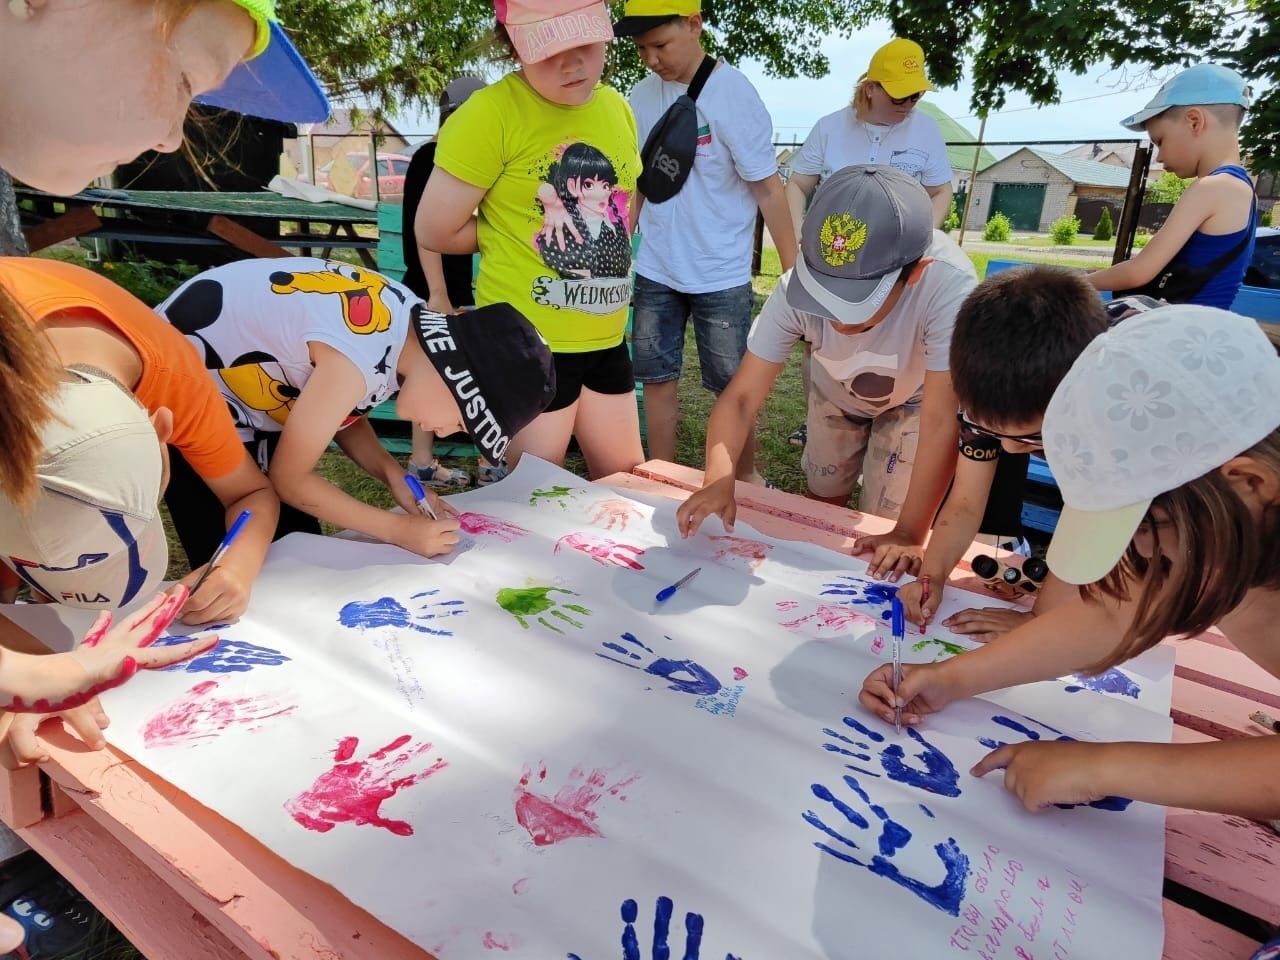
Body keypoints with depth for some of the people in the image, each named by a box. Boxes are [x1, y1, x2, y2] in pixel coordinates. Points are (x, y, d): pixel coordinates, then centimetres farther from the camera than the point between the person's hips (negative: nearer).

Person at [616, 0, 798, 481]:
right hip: (654, 272, 4)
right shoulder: (641, 95, 4)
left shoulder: (733, 93, -10)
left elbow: (767, 187, -10)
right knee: (658, 379, 9)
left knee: (732, 385, 6)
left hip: (721, 276, -4)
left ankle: (746, 476, 25)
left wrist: (795, 272, -10)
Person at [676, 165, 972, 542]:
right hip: (836, 392, 2)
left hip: (914, 401, -2)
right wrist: (718, 481, -49)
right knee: (823, 499, 18)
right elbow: (741, 396, -33)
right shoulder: (799, 287, -36)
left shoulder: (948, 286, -43)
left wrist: (908, 534, -41)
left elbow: (941, 422, -40)